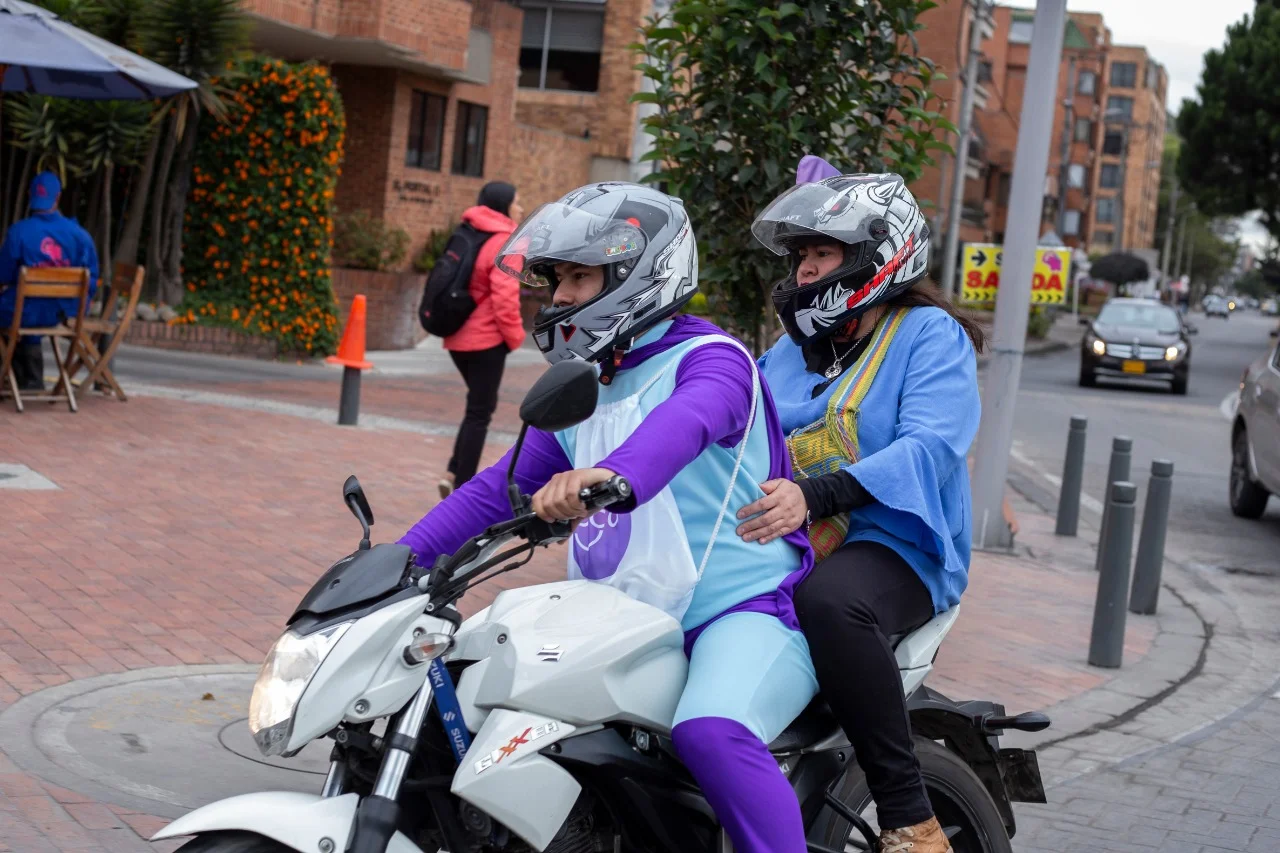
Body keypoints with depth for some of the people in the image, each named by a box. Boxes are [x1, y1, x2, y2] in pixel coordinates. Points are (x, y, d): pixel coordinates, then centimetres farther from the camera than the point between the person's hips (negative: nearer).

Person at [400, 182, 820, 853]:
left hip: (746, 609, -8)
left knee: (710, 732, -37)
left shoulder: (708, 356, -8)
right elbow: (499, 488, 19)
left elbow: (688, 419, -32)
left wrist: (613, 474, -54)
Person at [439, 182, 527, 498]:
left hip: (458, 337, 8)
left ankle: (454, 473, 11)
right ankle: (463, 489, 3)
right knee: (480, 412, 1)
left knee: (479, 406, 20)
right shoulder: (504, 242, -14)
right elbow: (504, 298, -21)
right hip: (485, 340, -8)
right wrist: (515, 336, -9)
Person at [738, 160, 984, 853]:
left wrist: (814, 495, -32)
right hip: (785, 547, 7)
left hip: (894, 544, -6)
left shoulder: (930, 335, 0)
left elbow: (931, 447, -18)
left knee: (830, 599, -39)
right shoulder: (791, 350, 22)